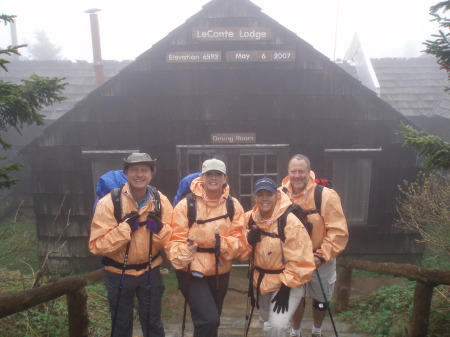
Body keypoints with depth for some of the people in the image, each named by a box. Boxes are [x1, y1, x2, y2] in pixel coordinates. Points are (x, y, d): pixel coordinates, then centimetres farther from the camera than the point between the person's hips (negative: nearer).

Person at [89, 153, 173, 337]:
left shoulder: (161, 201, -10)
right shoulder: (108, 203, -19)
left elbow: (171, 239, -4)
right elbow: (97, 245, -21)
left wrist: (160, 228, -24)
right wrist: (125, 227, -30)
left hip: (150, 271, 2)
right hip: (118, 273, -1)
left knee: (152, 322, 17)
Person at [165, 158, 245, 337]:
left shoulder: (233, 205, -4)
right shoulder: (186, 204, -14)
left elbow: (240, 241, -6)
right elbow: (174, 242, -14)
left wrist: (222, 242, -26)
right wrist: (186, 250, -35)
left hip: (220, 274, 4)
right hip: (192, 273, -4)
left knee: (211, 321, 21)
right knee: (208, 320, -17)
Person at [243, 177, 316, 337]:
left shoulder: (290, 221, -24)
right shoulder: (249, 218, -6)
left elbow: (299, 260, -21)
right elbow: (243, 252, 2)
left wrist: (286, 287, -19)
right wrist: (249, 241, -19)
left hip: (287, 283, -6)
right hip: (261, 280, 6)